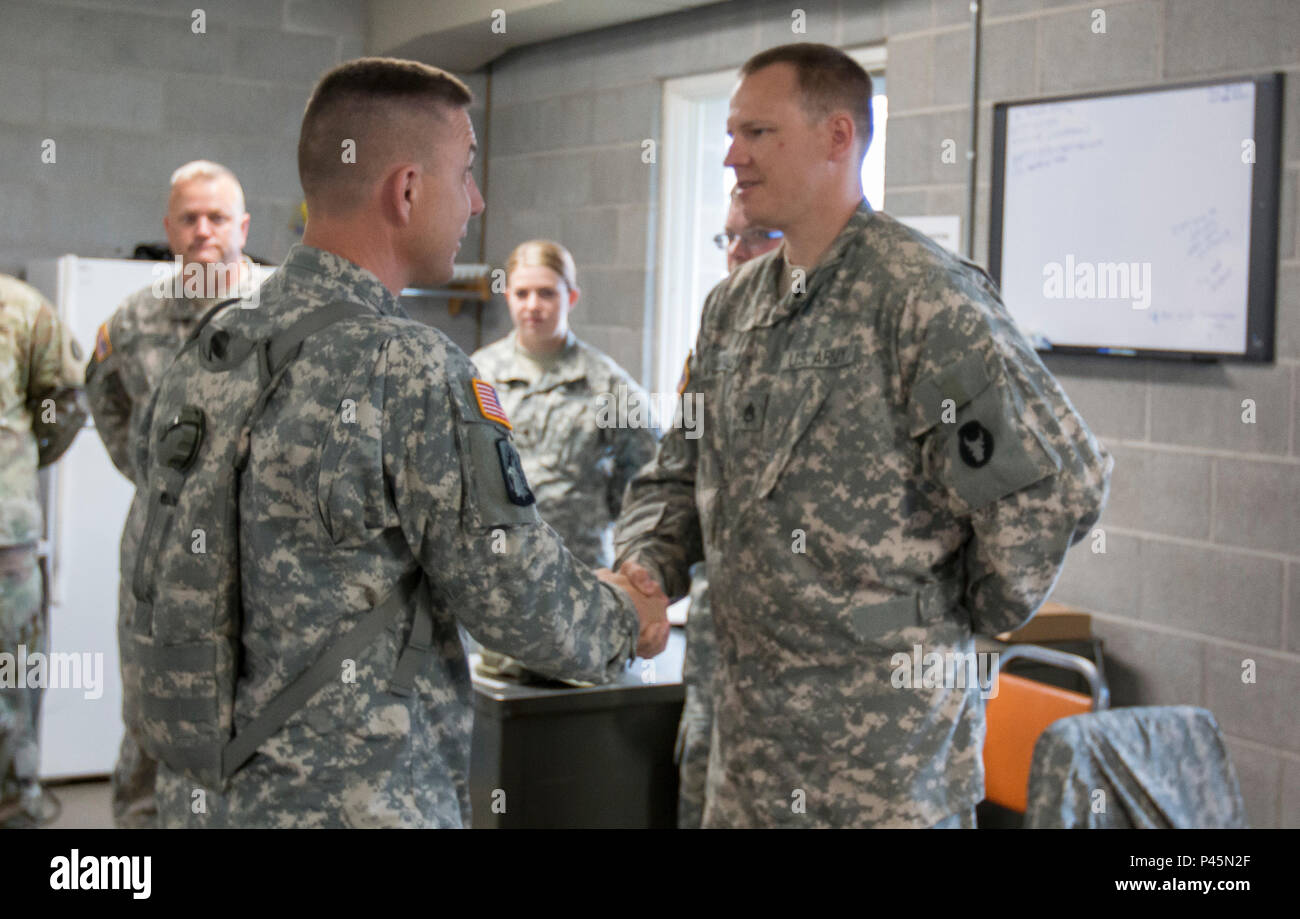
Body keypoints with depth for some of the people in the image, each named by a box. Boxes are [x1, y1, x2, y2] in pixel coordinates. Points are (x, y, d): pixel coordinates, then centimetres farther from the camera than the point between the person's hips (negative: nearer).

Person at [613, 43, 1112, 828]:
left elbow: (1060, 479, -18)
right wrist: (645, 567, -2)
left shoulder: (925, 295, -16)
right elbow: (681, 473, 17)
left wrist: (979, 611, -7)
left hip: (884, 727, -7)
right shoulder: (735, 304, 10)